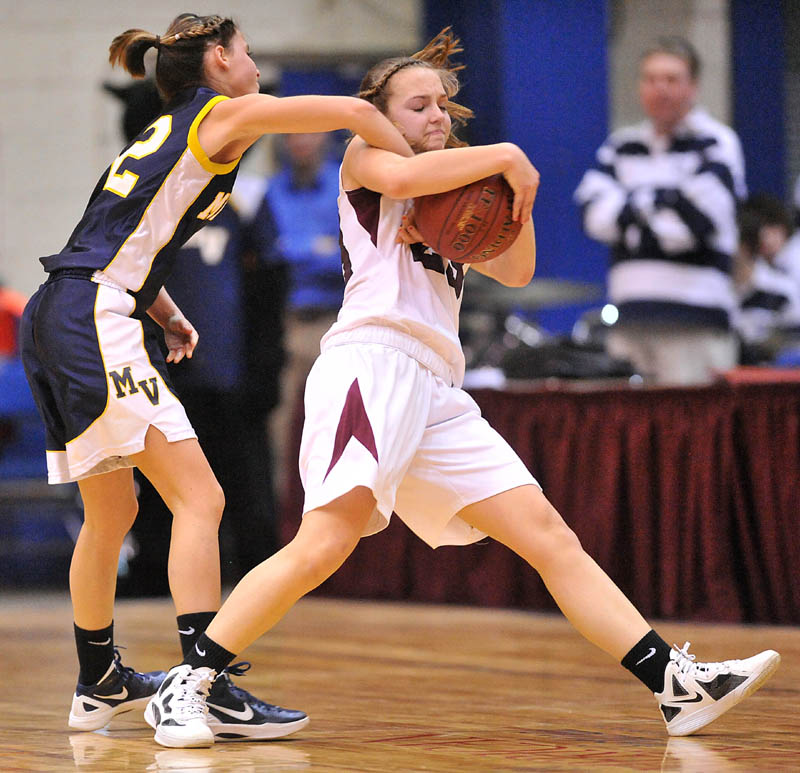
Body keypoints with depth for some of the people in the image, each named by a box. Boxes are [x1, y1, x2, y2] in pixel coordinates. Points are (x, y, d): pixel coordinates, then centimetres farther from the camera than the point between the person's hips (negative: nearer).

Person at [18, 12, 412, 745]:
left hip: (55, 323, 10)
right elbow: (355, 112, -7)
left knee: (110, 512, 21)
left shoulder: (163, 134, 25)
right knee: (199, 498, -13)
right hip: (94, 319, -10)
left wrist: (167, 314, 20)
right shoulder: (222, 113, -1)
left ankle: (98, 683, 34)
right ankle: (209, 690, -22)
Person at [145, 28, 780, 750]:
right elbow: (397, 177, -13)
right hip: (373, 359, -8)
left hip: (437, 391, 8)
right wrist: (505, 156, -7)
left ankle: (678, 686, 1)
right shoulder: (365, 154, 12)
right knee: (325, 543, -24)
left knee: (550, 537, 3)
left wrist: (517, 202, 7)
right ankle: (187, 684, -20)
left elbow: (515, 271, 24)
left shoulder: (454, 200, 32)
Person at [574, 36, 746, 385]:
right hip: (630, 314, 5)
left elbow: (701, 220, -12)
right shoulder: (621, 146, 17)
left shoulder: (716, 144, 1)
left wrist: (631, 213, -1)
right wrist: (657, 208, -5)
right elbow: (594, 212, 4)